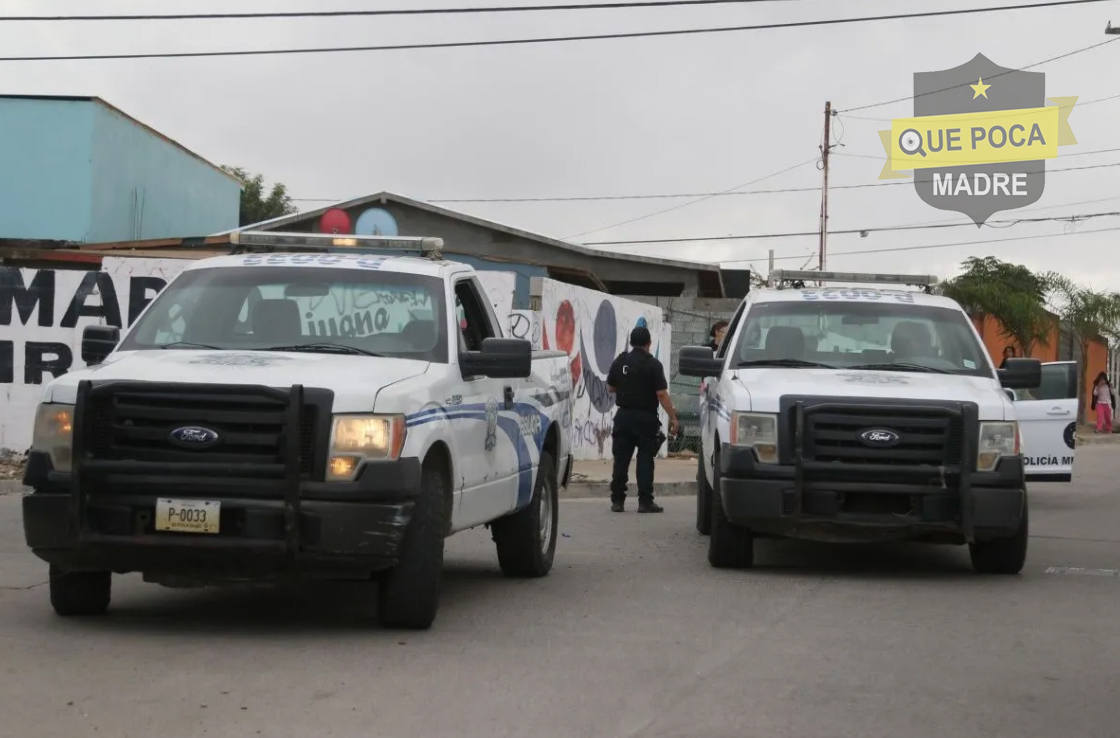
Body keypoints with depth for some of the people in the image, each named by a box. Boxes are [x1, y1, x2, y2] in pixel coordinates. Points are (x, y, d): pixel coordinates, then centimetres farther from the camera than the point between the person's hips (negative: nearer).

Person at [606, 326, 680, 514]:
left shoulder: (620, 362, 3)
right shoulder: (653, 364, -10)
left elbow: (610, 387, 14)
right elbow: (662, 394, -14)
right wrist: (673, 417, -10)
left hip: (623, 415, 4)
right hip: (646, 417, -4)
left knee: (621, 459, 7)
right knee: (645, 459, 0)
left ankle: (617, 500, 8)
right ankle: (645, 501, -3)